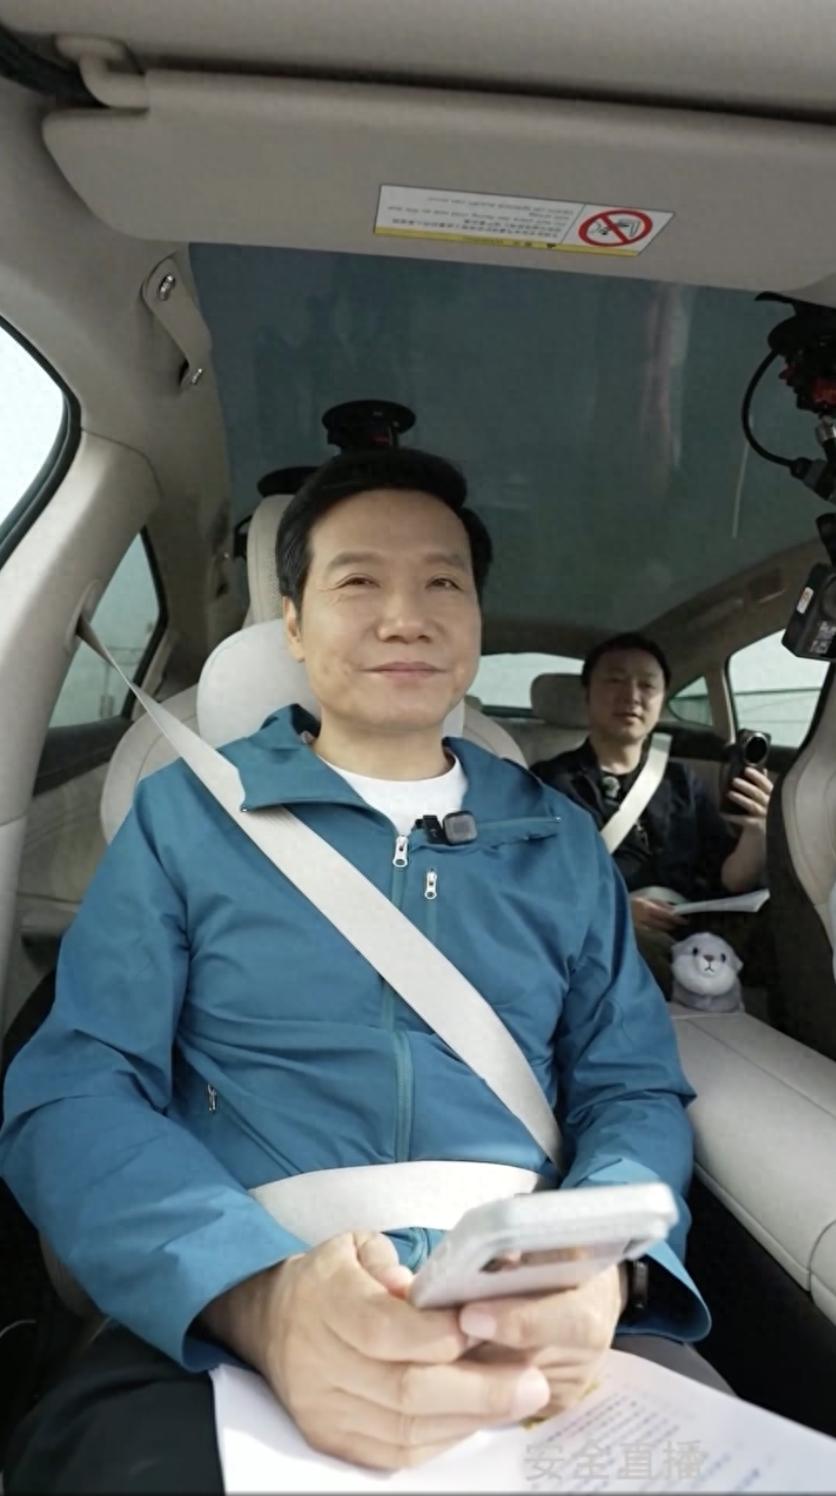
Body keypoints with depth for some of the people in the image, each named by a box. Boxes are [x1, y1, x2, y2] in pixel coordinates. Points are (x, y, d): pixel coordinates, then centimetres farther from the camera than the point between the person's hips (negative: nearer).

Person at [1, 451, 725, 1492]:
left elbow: (633, 1089, 10)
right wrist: (260, 1292, -24)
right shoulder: (185, 815, 3)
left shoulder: (562, 841, 11)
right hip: (224, 1327, -2)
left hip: (527, 1336, 3)